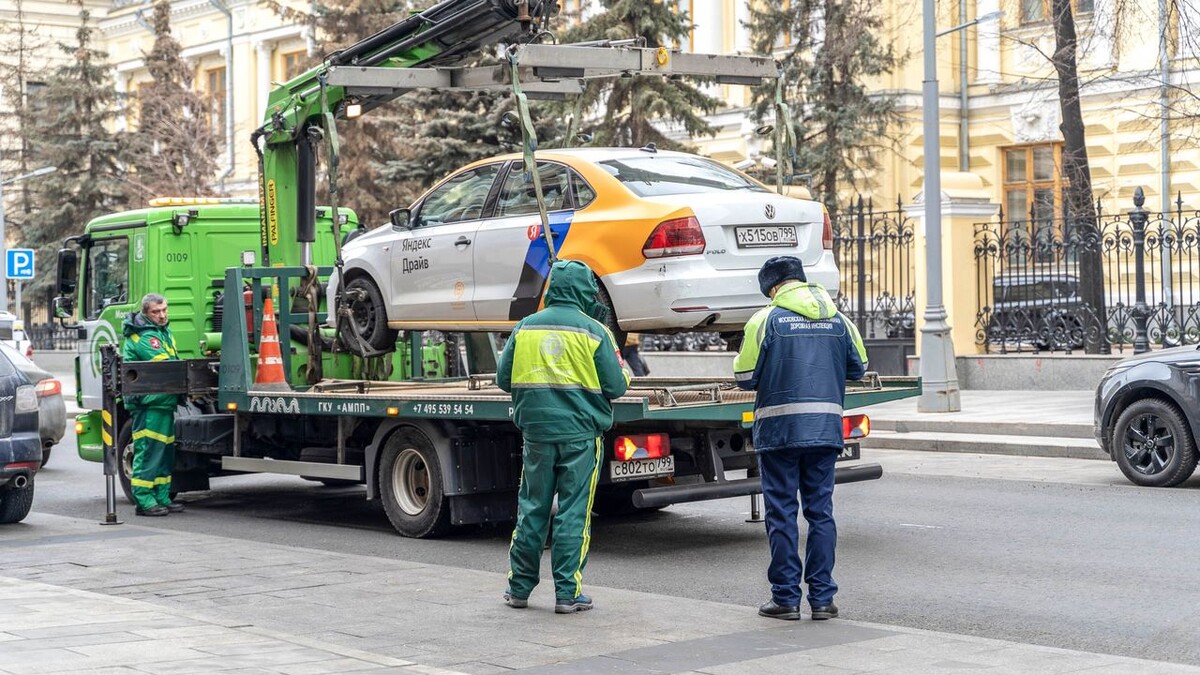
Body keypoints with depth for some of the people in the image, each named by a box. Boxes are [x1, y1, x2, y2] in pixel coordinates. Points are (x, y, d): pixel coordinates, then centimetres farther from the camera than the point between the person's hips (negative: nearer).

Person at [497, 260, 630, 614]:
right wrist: (625, 371, 17)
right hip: (580, 434, -3)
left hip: (536, 431, 3)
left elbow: (504, 379, 8)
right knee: (573, 512, 2)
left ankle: (519, 588, 17)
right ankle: (568, 593, 3)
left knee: (532, 509, 11)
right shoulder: (594, 332, -6)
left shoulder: (525, 328, 3)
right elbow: (615, 386, -5)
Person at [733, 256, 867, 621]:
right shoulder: (837, 320, 7)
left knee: (782, 514, 3)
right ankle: (822, 598, 9)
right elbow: (858, 368, 16)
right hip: (826, 427, 4)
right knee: (821, 512, 9)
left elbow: (745, 377, -5)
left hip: (779, 429, -3)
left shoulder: (766, 320, -6)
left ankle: (786, 597, 5)